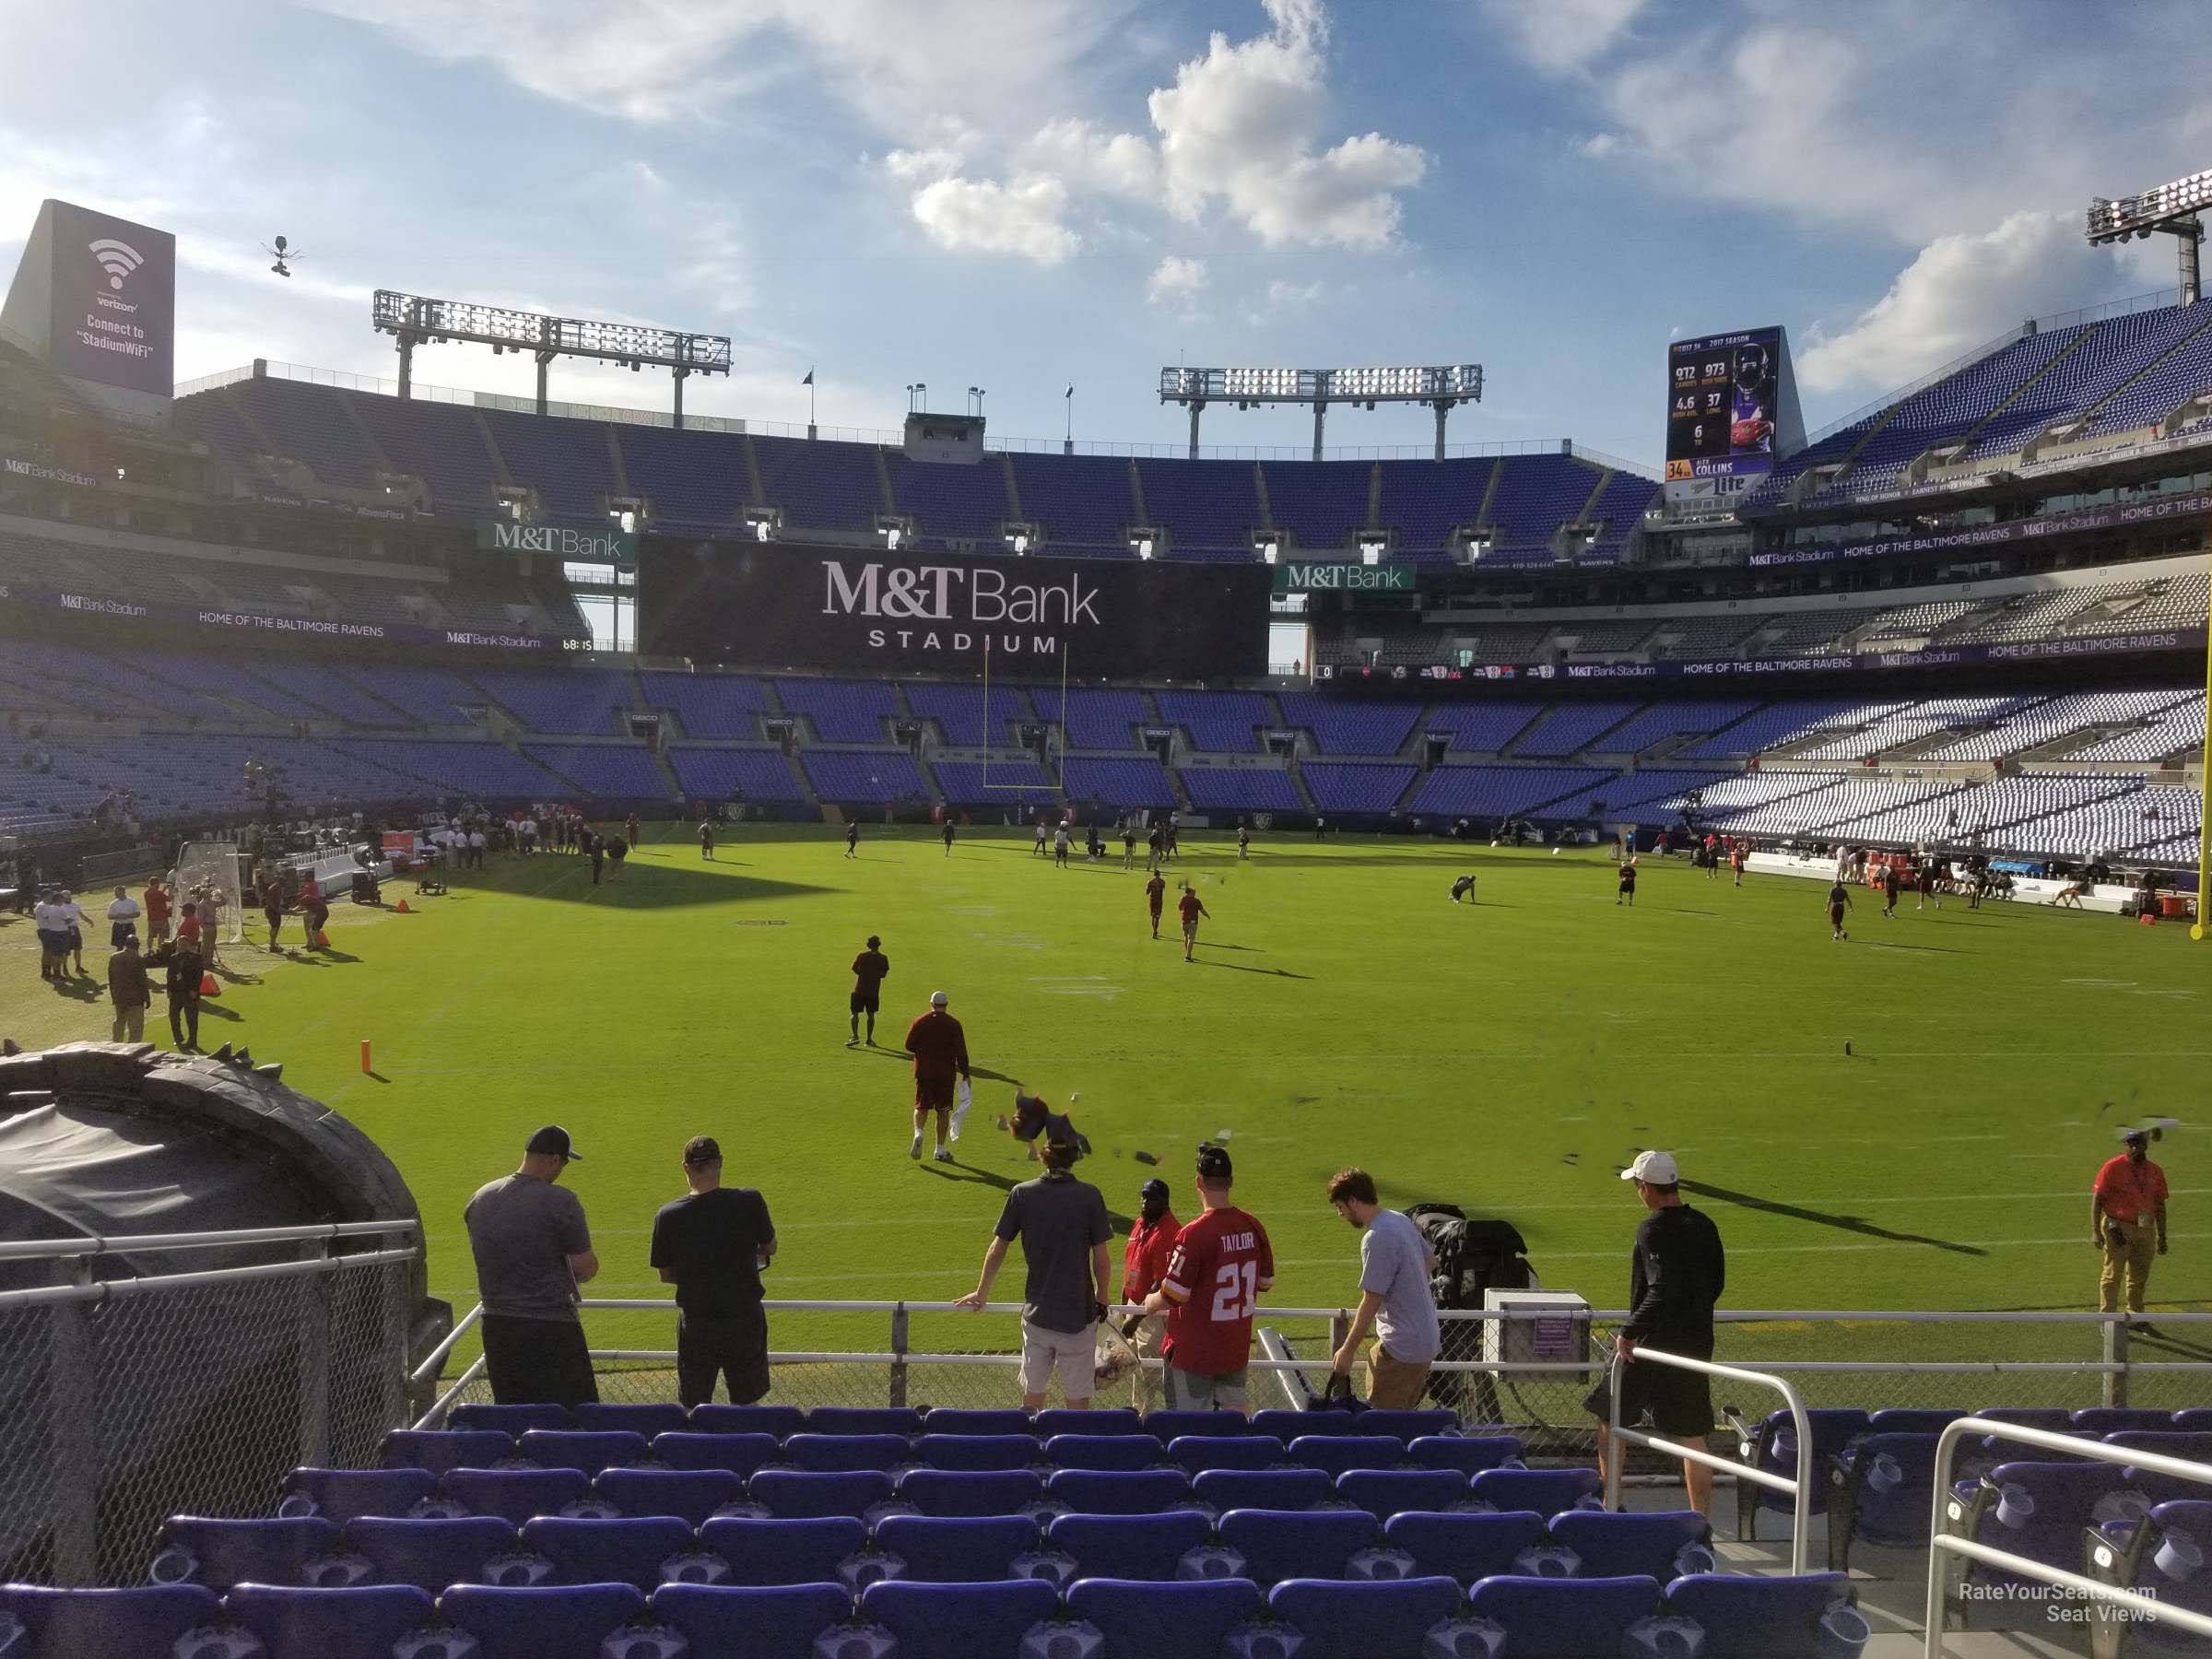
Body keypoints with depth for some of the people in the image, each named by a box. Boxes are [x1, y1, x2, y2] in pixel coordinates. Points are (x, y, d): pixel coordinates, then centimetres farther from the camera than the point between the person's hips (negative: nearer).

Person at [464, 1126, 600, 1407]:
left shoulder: (480, 1199, 6)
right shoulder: (561, 1202, -16)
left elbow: (479, 1254, 17)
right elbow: (586, 1268, -13)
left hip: (496, 1328, 7)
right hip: (550, 1328, -6)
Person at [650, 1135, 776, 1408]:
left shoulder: (667, 1215, -9)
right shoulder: (749, 1201, -14)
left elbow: (665, 1275, 3)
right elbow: (770, 1248, 2)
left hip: (695, 1321, 1)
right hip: (744, 1317, -1)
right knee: (745, 1406, 15)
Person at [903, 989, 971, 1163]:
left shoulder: (920, 1022, 0)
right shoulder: (954, 1024, -3)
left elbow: (909, 1045, 4)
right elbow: (961, 1052, -6)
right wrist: (965, 1074, 0)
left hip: (923, 1071, 1)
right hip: (946, 1073, -1)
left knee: (921, 1106, 11)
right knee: (943, 1111, 7)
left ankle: (918, 1133, -18)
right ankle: (940, 1150, 9)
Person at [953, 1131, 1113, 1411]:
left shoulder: (1021, 1194, -2)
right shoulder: (1090, 1196, -8)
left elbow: (997, 1251, 4)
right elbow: (1102, 1259, -7)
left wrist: (981, 1293, 18)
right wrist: (1102, 1302, 7)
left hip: (1037, 1312, 2)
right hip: (1079, 1313, -2)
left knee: (1032, 1395, 16)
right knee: (1078, 1399, 7)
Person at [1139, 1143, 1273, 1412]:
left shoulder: (1194, 1234, -21)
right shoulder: (1253, 1228, -2)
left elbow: (1172, 1296, -18)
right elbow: (1266, 1282, 10)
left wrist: (1150, 1303, 3)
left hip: (1194, 1353, -6)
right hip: (1237, 1350, 6)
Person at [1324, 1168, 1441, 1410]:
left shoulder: (1377, 1239, -21)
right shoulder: (1402, 1220, 7)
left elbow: (1371, 1302, -19)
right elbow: (1430, 1262, 22)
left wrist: (1348, 1350, -11)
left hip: (1400, 1350, -9)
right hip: (1427, 1342, 9)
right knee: (1403, 1416, 17)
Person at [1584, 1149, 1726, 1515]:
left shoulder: (1654, 1230, -17)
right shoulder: (1704, 1226, 6)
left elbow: (1663, 1290, -27)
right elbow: (1716, 1283, 15)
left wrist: (1630, 1331, -21)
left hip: (1654, 1347, -6)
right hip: (1697, 1345, 7)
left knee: (1609, 1419, 12)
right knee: (1693, 1439, 11)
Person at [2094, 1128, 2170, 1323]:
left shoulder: (2155, 1171, 9)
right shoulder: (2112, 1167, -6)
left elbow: (2160, 1206, 15)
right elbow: (2096, 1199, -8)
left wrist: (2162, 1237, 14)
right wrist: (2095, 1231, -15)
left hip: (2146, 1230, 5)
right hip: (2118, 1228, -5)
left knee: (2140, 1278, 15)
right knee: (2113, 1274, -5)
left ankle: (2136, 1317, 29)